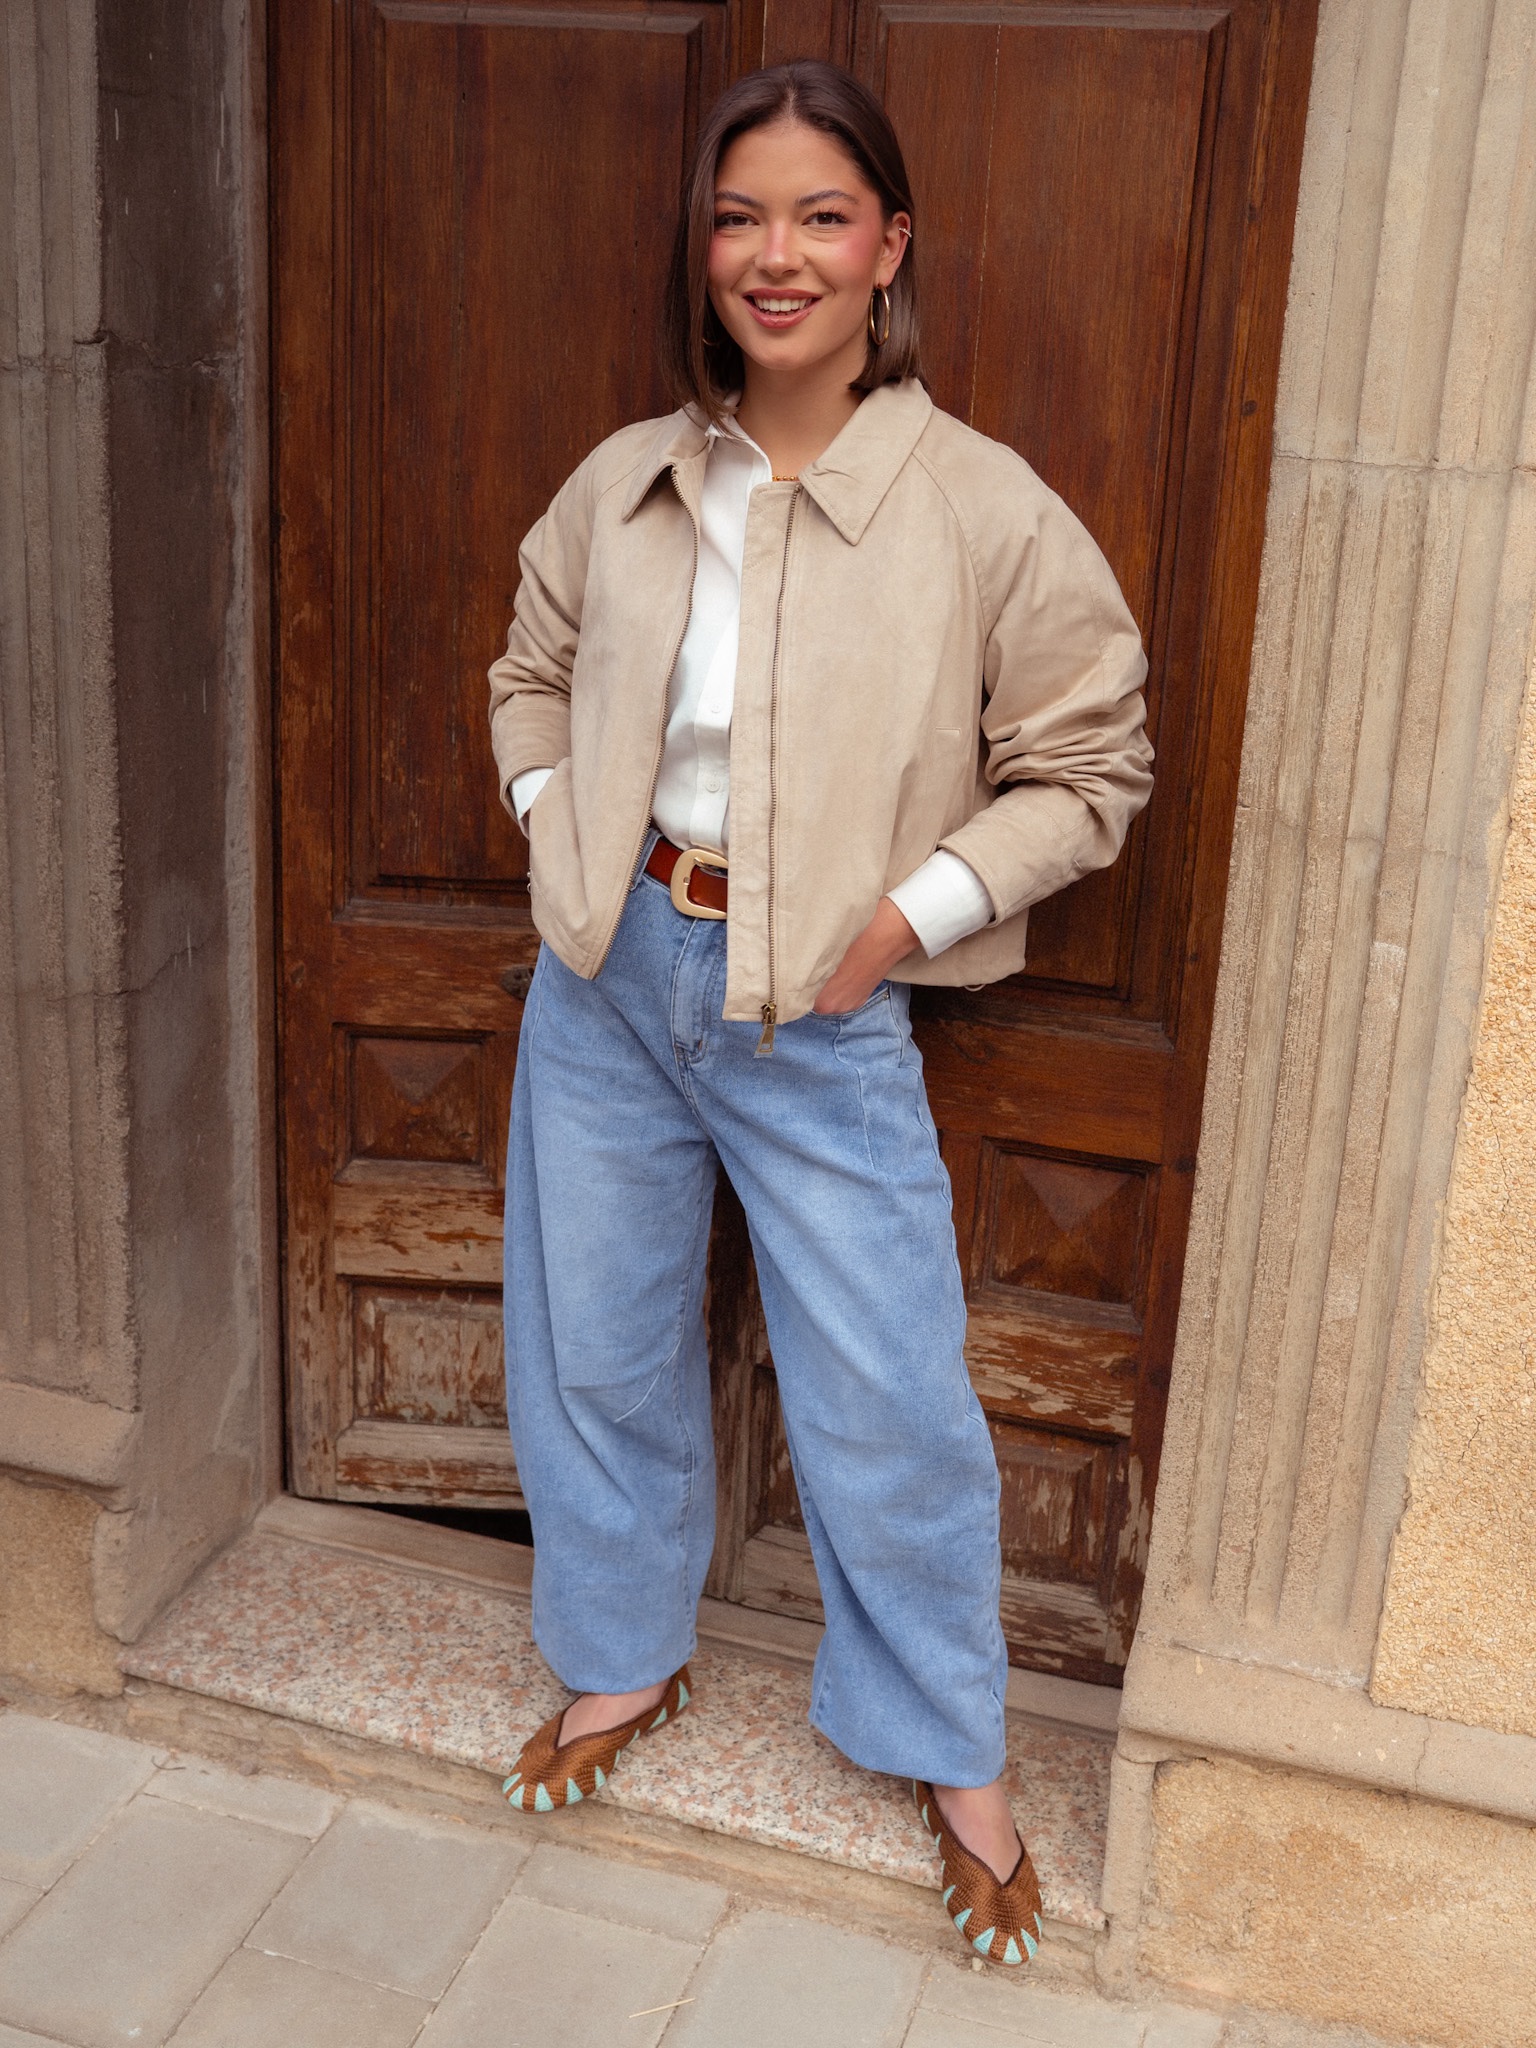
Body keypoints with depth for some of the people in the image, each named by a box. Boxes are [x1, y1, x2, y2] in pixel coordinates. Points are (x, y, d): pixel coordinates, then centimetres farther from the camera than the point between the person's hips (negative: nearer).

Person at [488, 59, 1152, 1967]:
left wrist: (905, 916, -12)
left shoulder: (984, 507, -10)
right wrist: (557, 826, 3)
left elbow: (1086, 769, -4)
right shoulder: (624, 483, 1)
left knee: (886, 1398, 4)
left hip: (824, 1019, -4)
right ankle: (627, 1658, 42)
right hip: (607, 974, 4)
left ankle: (951, 1753, 30)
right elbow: (532, 671, 19)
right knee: (594, 1344, 16)